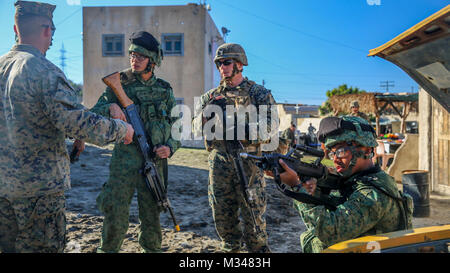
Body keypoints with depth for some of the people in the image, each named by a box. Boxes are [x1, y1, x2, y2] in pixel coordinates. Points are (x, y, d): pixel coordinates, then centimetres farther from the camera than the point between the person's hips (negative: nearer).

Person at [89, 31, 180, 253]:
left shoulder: (165, 90, 8)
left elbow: (177, 127, 12)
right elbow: (93, 114, -1)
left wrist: (170, 147, -7)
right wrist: (110, 107, -22)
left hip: (155, 162, 2)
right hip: (123, 162, -2)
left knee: (152, 217, 13)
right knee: (115, 217, 2)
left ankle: (152, 249, 31)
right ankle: (108, 249, 23)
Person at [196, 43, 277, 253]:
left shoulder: (259, 93, 3)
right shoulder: (211, 96, 14)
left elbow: (270, 126, -7)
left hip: (248, 162, -3)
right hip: (219, 163, 4)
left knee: (253, 213, 0)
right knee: (222, 214, 10)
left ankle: (258, 250, 17)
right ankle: (231, 248, 30)